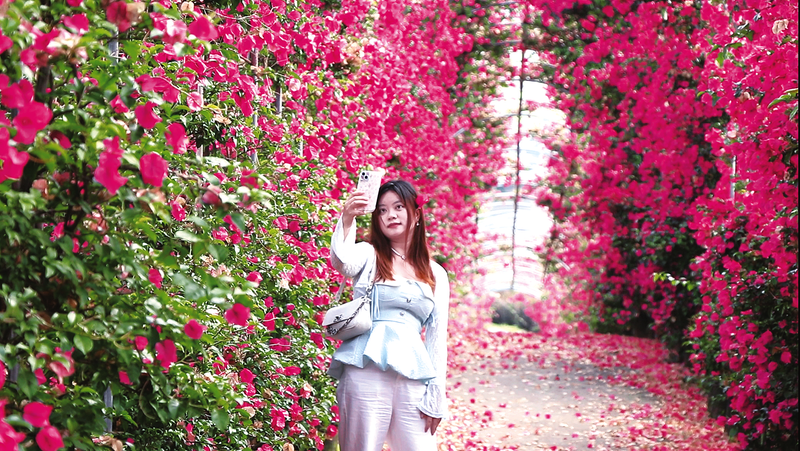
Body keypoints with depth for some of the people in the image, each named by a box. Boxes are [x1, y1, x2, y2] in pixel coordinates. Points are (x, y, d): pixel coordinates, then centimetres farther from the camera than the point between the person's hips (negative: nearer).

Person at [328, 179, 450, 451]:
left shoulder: (436, 275, 16)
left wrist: (435, 398, 7)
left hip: (413, 378, 3)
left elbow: (437, 338, 14)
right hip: (367, 371, -3)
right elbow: (341, 260, -17)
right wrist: (347, 220, -34)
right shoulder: (368, 256, 8)